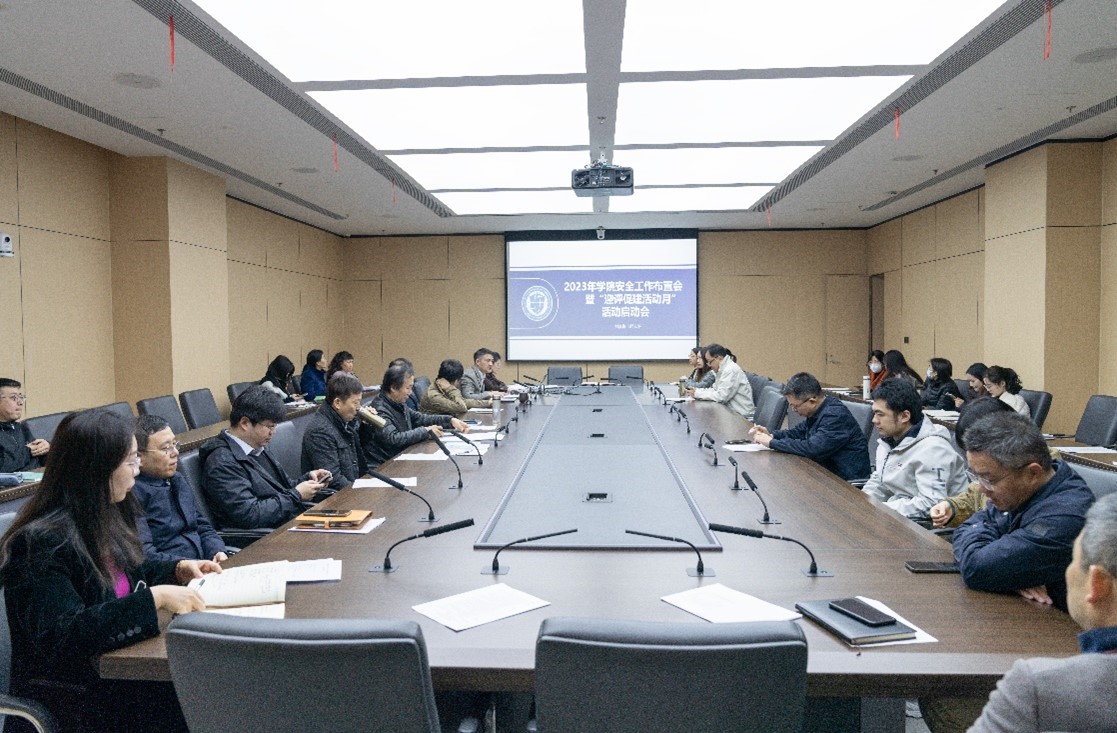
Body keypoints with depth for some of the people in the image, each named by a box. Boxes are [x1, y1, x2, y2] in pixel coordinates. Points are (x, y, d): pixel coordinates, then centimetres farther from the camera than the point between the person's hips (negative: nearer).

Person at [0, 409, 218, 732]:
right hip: (72, 696, -8)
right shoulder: (42, 542, -21)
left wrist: (178, 569, 4)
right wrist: (154, 598, -32)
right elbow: (61, 636, -29)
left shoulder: (103, 517, 4)